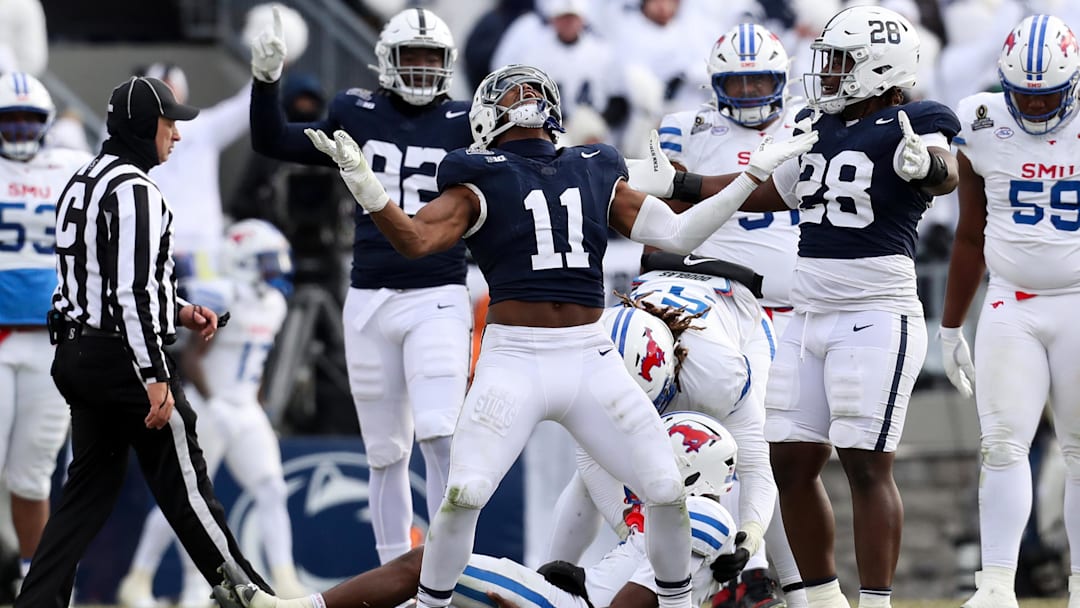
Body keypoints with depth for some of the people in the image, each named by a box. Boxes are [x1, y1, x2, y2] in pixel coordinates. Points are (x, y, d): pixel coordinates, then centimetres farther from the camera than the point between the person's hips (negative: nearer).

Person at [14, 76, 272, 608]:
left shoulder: (82, 185, 15)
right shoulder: (133, 191, -15)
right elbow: (131, 294, -22)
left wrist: (179, 313, 19)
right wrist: (156, 379, -22)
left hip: (77, 354, 9)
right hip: (122, 357, -9)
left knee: (91, 486, 11)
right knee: (183, 482, 1)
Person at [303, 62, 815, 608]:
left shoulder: (595, 175, 15)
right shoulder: (481, 181, 2)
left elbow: (677, 234, 12)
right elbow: (416, 239, -12)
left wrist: (755, 173, 11)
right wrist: (367, 189, -29)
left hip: (590, 361, 4)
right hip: (514, 359, -3)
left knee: (666, 490, 0)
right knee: (463, 496, -15)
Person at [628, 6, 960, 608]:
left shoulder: (910, 127, -10)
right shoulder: (820, 128, 13)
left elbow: (946, 174, -30)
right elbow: (771, 192, 27)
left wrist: (925, 163, -54)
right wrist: (676, 185, 30)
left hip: (876, 317, -8)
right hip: (808, 319, 8)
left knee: (866, 465, -11)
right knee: (791, 463, 8)